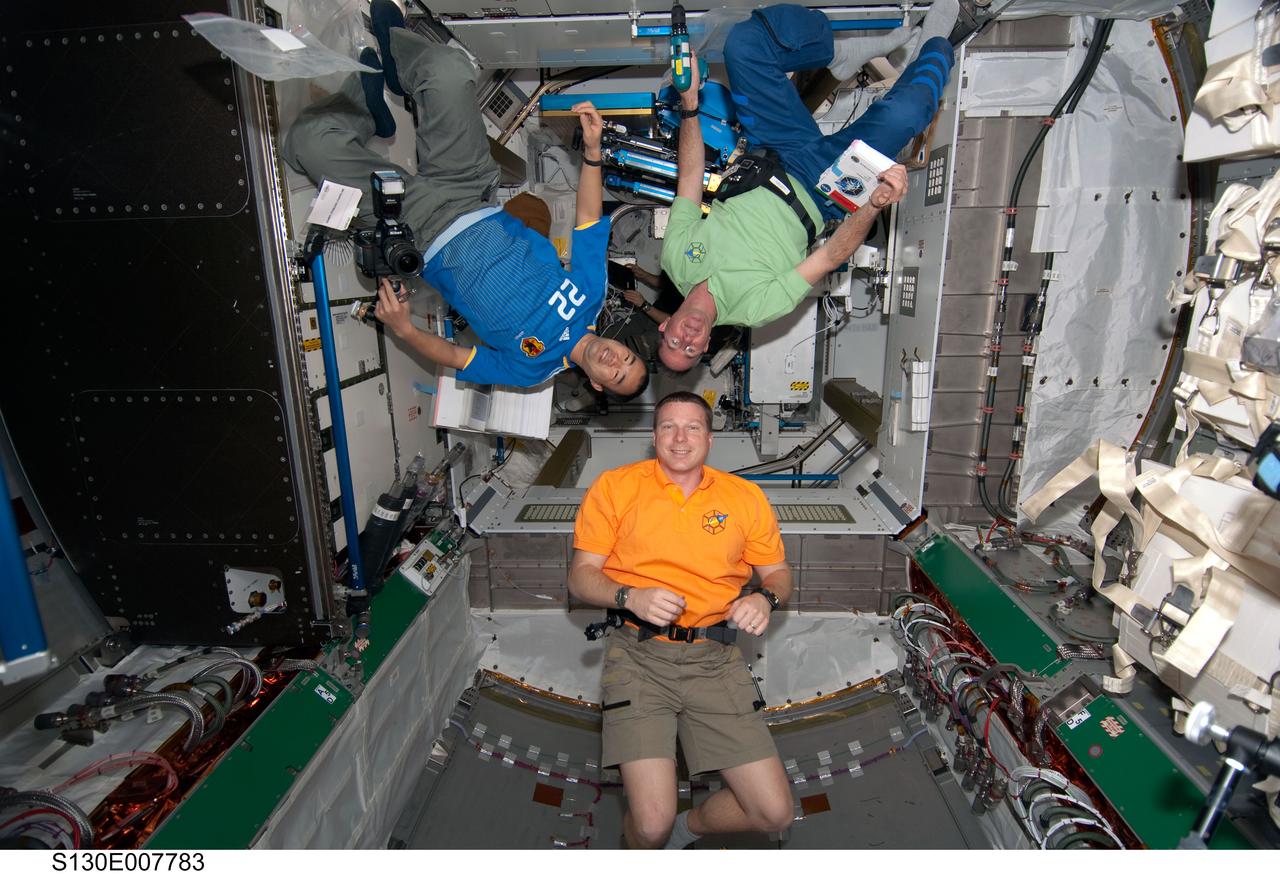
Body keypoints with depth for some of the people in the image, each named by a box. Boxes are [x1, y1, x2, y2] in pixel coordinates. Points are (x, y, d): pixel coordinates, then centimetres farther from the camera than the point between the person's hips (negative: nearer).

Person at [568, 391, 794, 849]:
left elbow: (779, 573, 17)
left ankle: (687, 826, 32)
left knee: (775, 812, 0)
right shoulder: (614, 487, 2)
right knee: (651, 822, -12)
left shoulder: (745, 497, 8)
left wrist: (764, 597, -7)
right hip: (641, 655, -2)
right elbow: (581, 575, 3)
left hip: (715, 658, 3)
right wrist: (631, 597, -16)